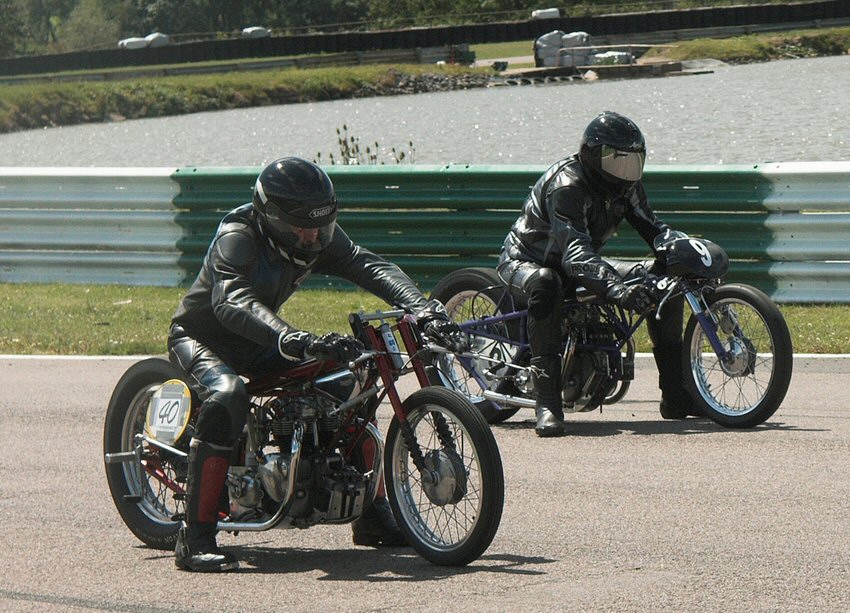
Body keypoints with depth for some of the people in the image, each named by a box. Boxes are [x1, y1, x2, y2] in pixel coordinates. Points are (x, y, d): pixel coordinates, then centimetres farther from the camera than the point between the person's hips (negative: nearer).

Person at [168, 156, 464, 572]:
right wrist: (298, 342, -61)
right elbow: (233, 304, -47)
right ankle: (194, 538, -37)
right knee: (227, 396, -38)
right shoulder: (237, 237, -30)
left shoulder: (320, 239, -9)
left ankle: (372, 514, 12)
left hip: (260, 345, 8)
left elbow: (370, 267, -19)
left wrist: (425, 311, -37)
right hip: (200, 338, -8)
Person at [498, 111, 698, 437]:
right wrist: (617, 289, -58)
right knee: (545, 285, -44)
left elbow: (651, 226, -3)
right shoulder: (566, 184, -31)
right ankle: (547, 403, -44)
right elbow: (575, 254, -42)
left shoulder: (626, 184, -5)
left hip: (582, 261, 8)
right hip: (525, 260, -8)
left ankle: (675, 394, -1)